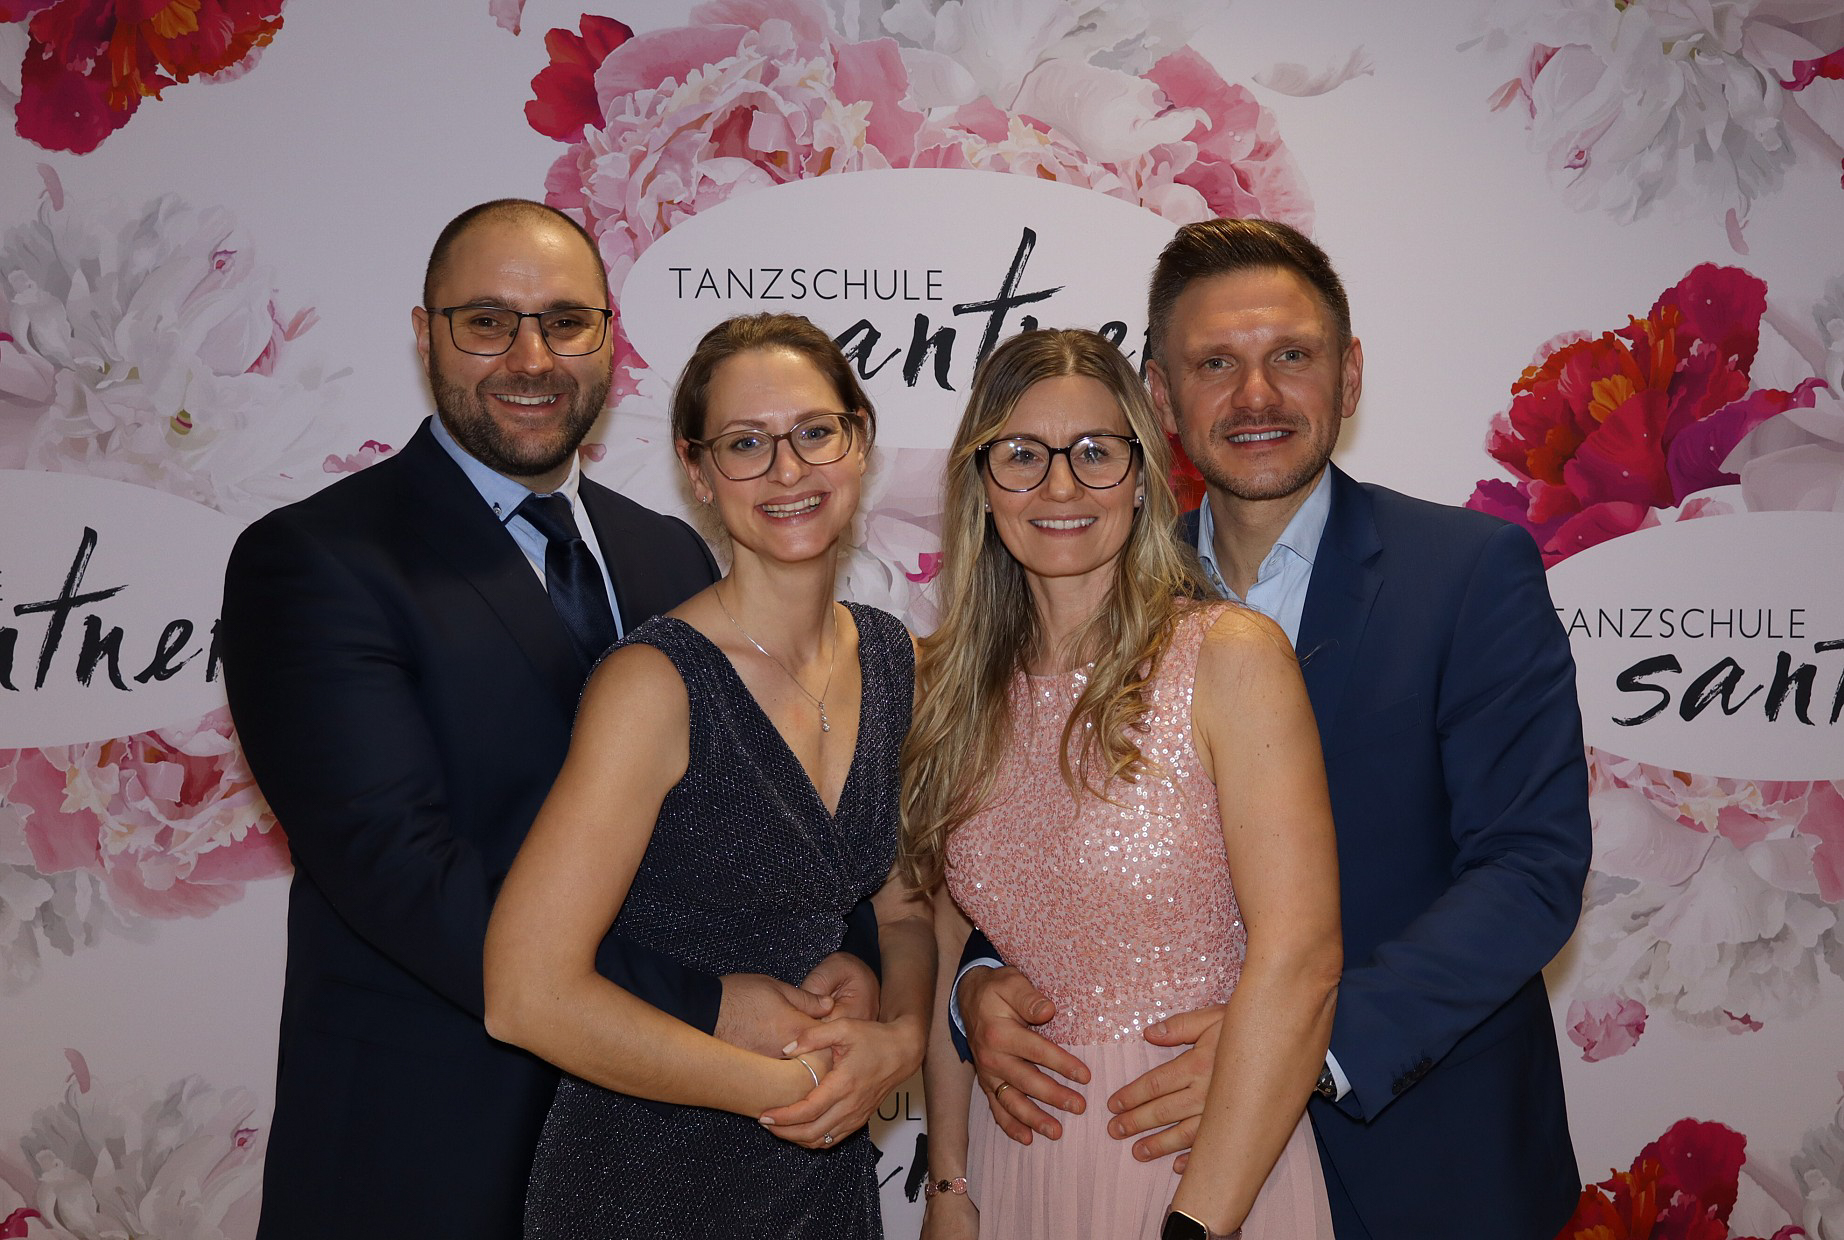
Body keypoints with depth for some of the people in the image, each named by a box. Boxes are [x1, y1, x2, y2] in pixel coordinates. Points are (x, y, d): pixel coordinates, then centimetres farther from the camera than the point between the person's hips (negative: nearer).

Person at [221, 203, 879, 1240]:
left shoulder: (672, 556, 6)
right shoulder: (312, 562, -12)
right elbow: (393, 863, -22)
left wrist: (853, 955, -16)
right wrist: (700, 1008, -24)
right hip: (422, 1152, -5)